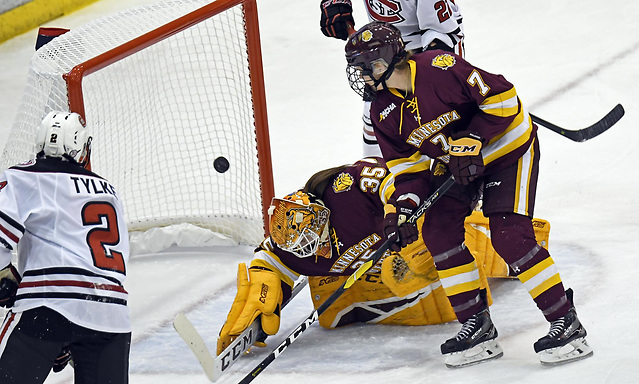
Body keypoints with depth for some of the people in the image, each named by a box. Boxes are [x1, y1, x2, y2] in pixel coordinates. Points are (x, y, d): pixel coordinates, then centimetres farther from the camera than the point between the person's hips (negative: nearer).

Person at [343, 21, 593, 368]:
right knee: (439, 231, -6)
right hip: (454, 163, 8)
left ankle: (567, 324, -10)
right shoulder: (384, 112, -4)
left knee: (509, 235, -18)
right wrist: (405, 204, -13)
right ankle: (477, 327, 3)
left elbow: (502, 98, -25)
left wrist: (471, 142, -26)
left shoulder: (439, 68, -28)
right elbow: (408, 162, 2)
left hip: (507, 147, -8)